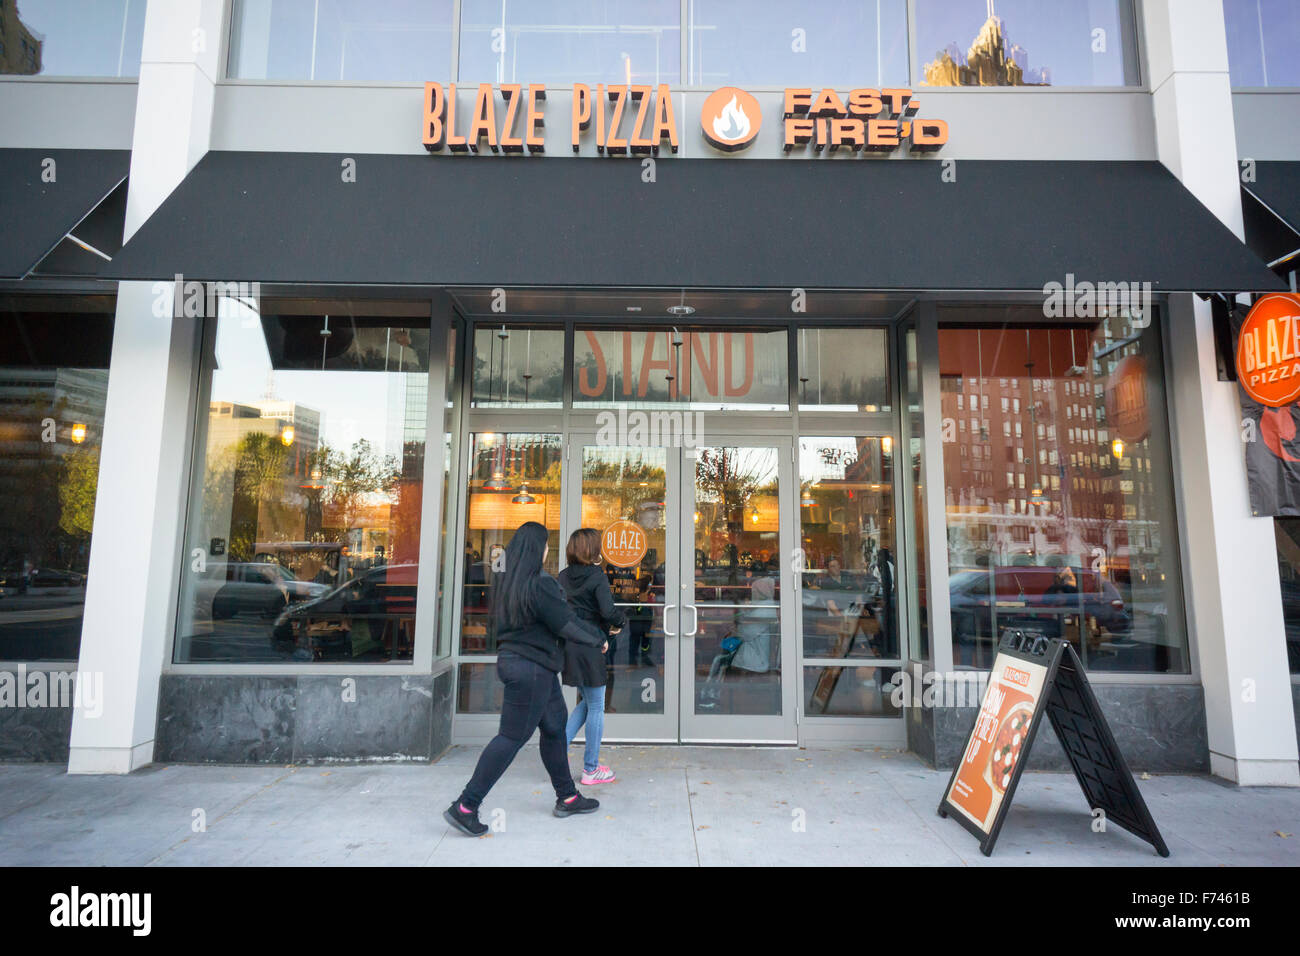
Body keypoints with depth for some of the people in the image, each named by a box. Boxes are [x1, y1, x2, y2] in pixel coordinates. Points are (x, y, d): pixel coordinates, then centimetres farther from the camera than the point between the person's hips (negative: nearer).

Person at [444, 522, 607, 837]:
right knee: (512, 737, 0)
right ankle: (465, 807, 7)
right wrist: (598, 639, -1)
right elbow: (568, 624, -17)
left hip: (511, 659, 9)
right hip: (531, 669, -9)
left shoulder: (506, 582, 6)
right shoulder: (540, 584, -20)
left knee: (555, 727, 18)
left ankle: (567, 798, 30)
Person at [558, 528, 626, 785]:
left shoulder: (563, 576, 6)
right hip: (589, 647, -7)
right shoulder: (597, 577, -12)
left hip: (567, 645, 7)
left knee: (587, 702, 23)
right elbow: (608, 612, -19)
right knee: (596, 707, 6)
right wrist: (620, 622, 0)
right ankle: (591, 769, 15)